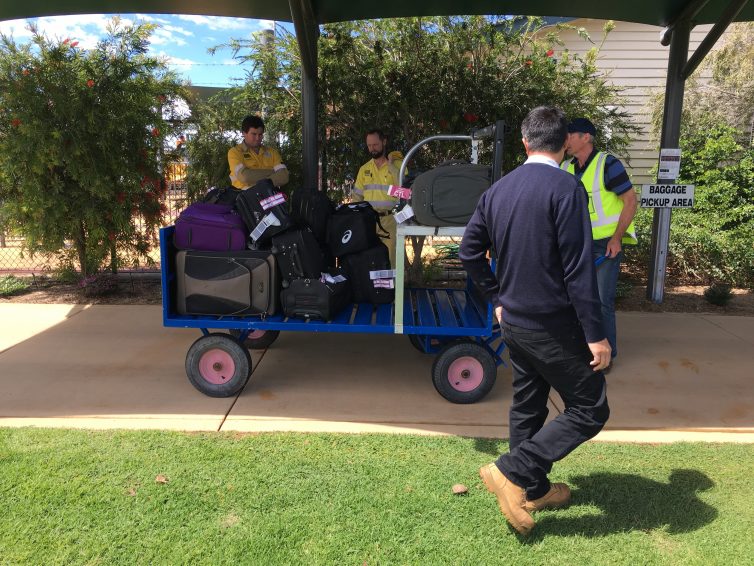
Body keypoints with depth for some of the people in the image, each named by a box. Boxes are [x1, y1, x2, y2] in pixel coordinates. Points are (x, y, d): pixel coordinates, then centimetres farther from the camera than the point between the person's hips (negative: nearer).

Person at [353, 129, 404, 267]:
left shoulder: (397, 164, 1)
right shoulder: (364, 169, 15)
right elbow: (357, 196, 18)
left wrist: (390, 166, -13)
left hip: (390, 219, -4)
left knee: (391, 257, -5)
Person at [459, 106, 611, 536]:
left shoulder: (498, 189, 5)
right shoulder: (566, 188, -17)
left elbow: (470, 250, 10)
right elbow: (578, 267, -21)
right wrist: (596, 334, -16)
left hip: (514, 322, 8)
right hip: (554, 326, -7)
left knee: (528, 406, 19)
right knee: (590, 410, 6)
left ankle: (533, 490, 33)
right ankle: (512, 472, 0)